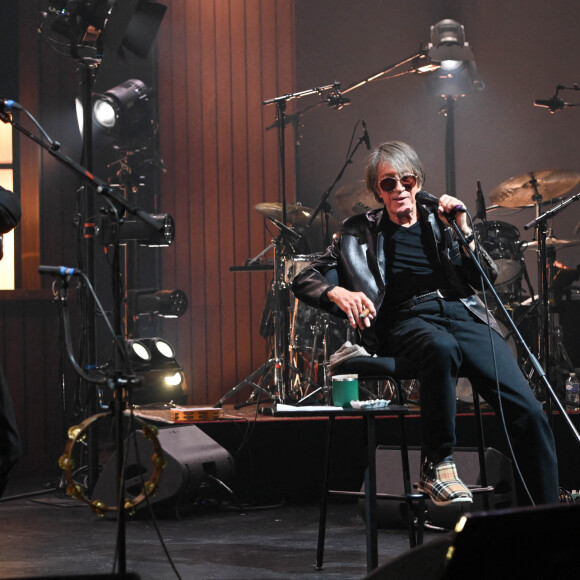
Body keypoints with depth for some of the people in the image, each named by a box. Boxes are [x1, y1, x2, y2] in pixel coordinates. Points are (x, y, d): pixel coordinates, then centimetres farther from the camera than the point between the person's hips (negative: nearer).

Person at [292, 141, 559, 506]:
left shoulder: (440, 221, 24)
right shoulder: (360, 233, 18)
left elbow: (487, 278, 15)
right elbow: (305, 281, 12)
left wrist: (461, 231, 1)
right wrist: (337, 292, -10)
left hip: (463, 313, 3)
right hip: (408, 321, -2)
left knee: (529, 412, -20)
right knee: (442, 348, -43)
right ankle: (437, 464, -27)